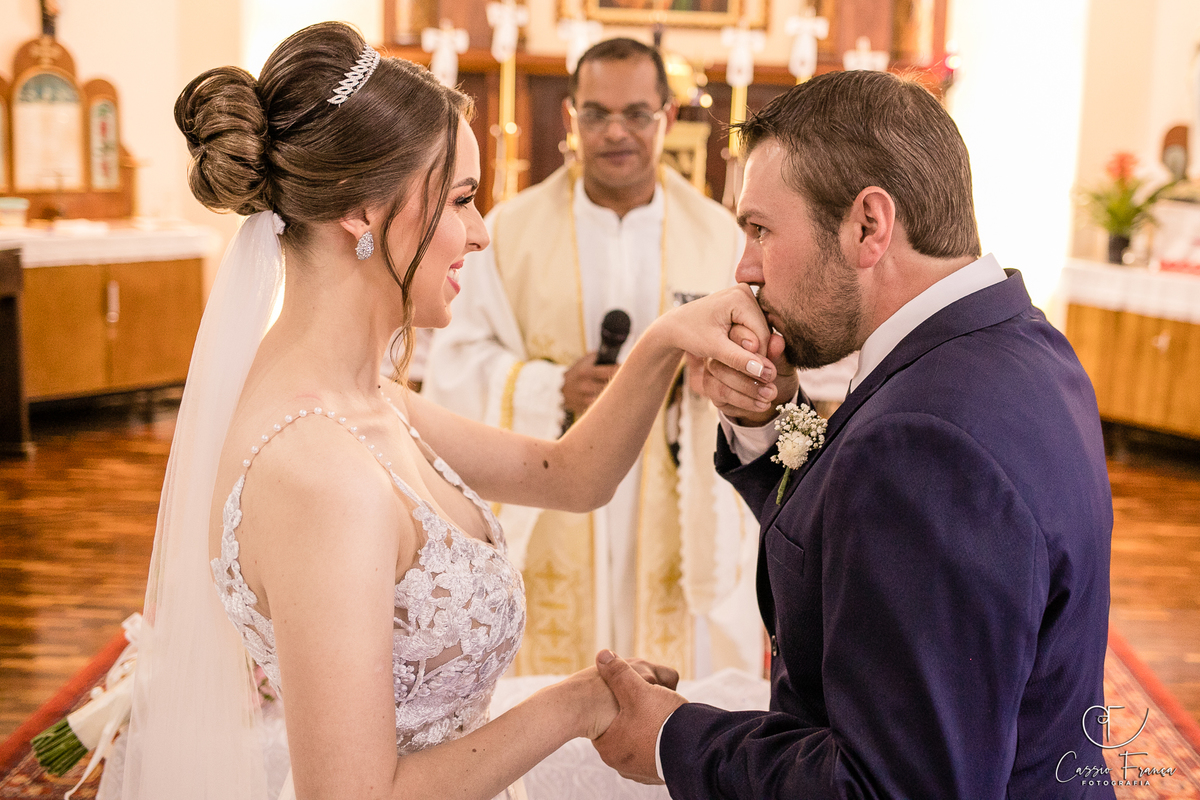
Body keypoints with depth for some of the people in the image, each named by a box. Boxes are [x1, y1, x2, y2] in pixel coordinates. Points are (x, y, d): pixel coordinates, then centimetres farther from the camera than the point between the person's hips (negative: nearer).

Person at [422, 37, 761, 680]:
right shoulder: (510, 231, 4)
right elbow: (454, 370, -1)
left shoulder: (718, 235, 7)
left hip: (681, 531, 1)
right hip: (546, 526, -1)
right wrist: (552, 390, -17)